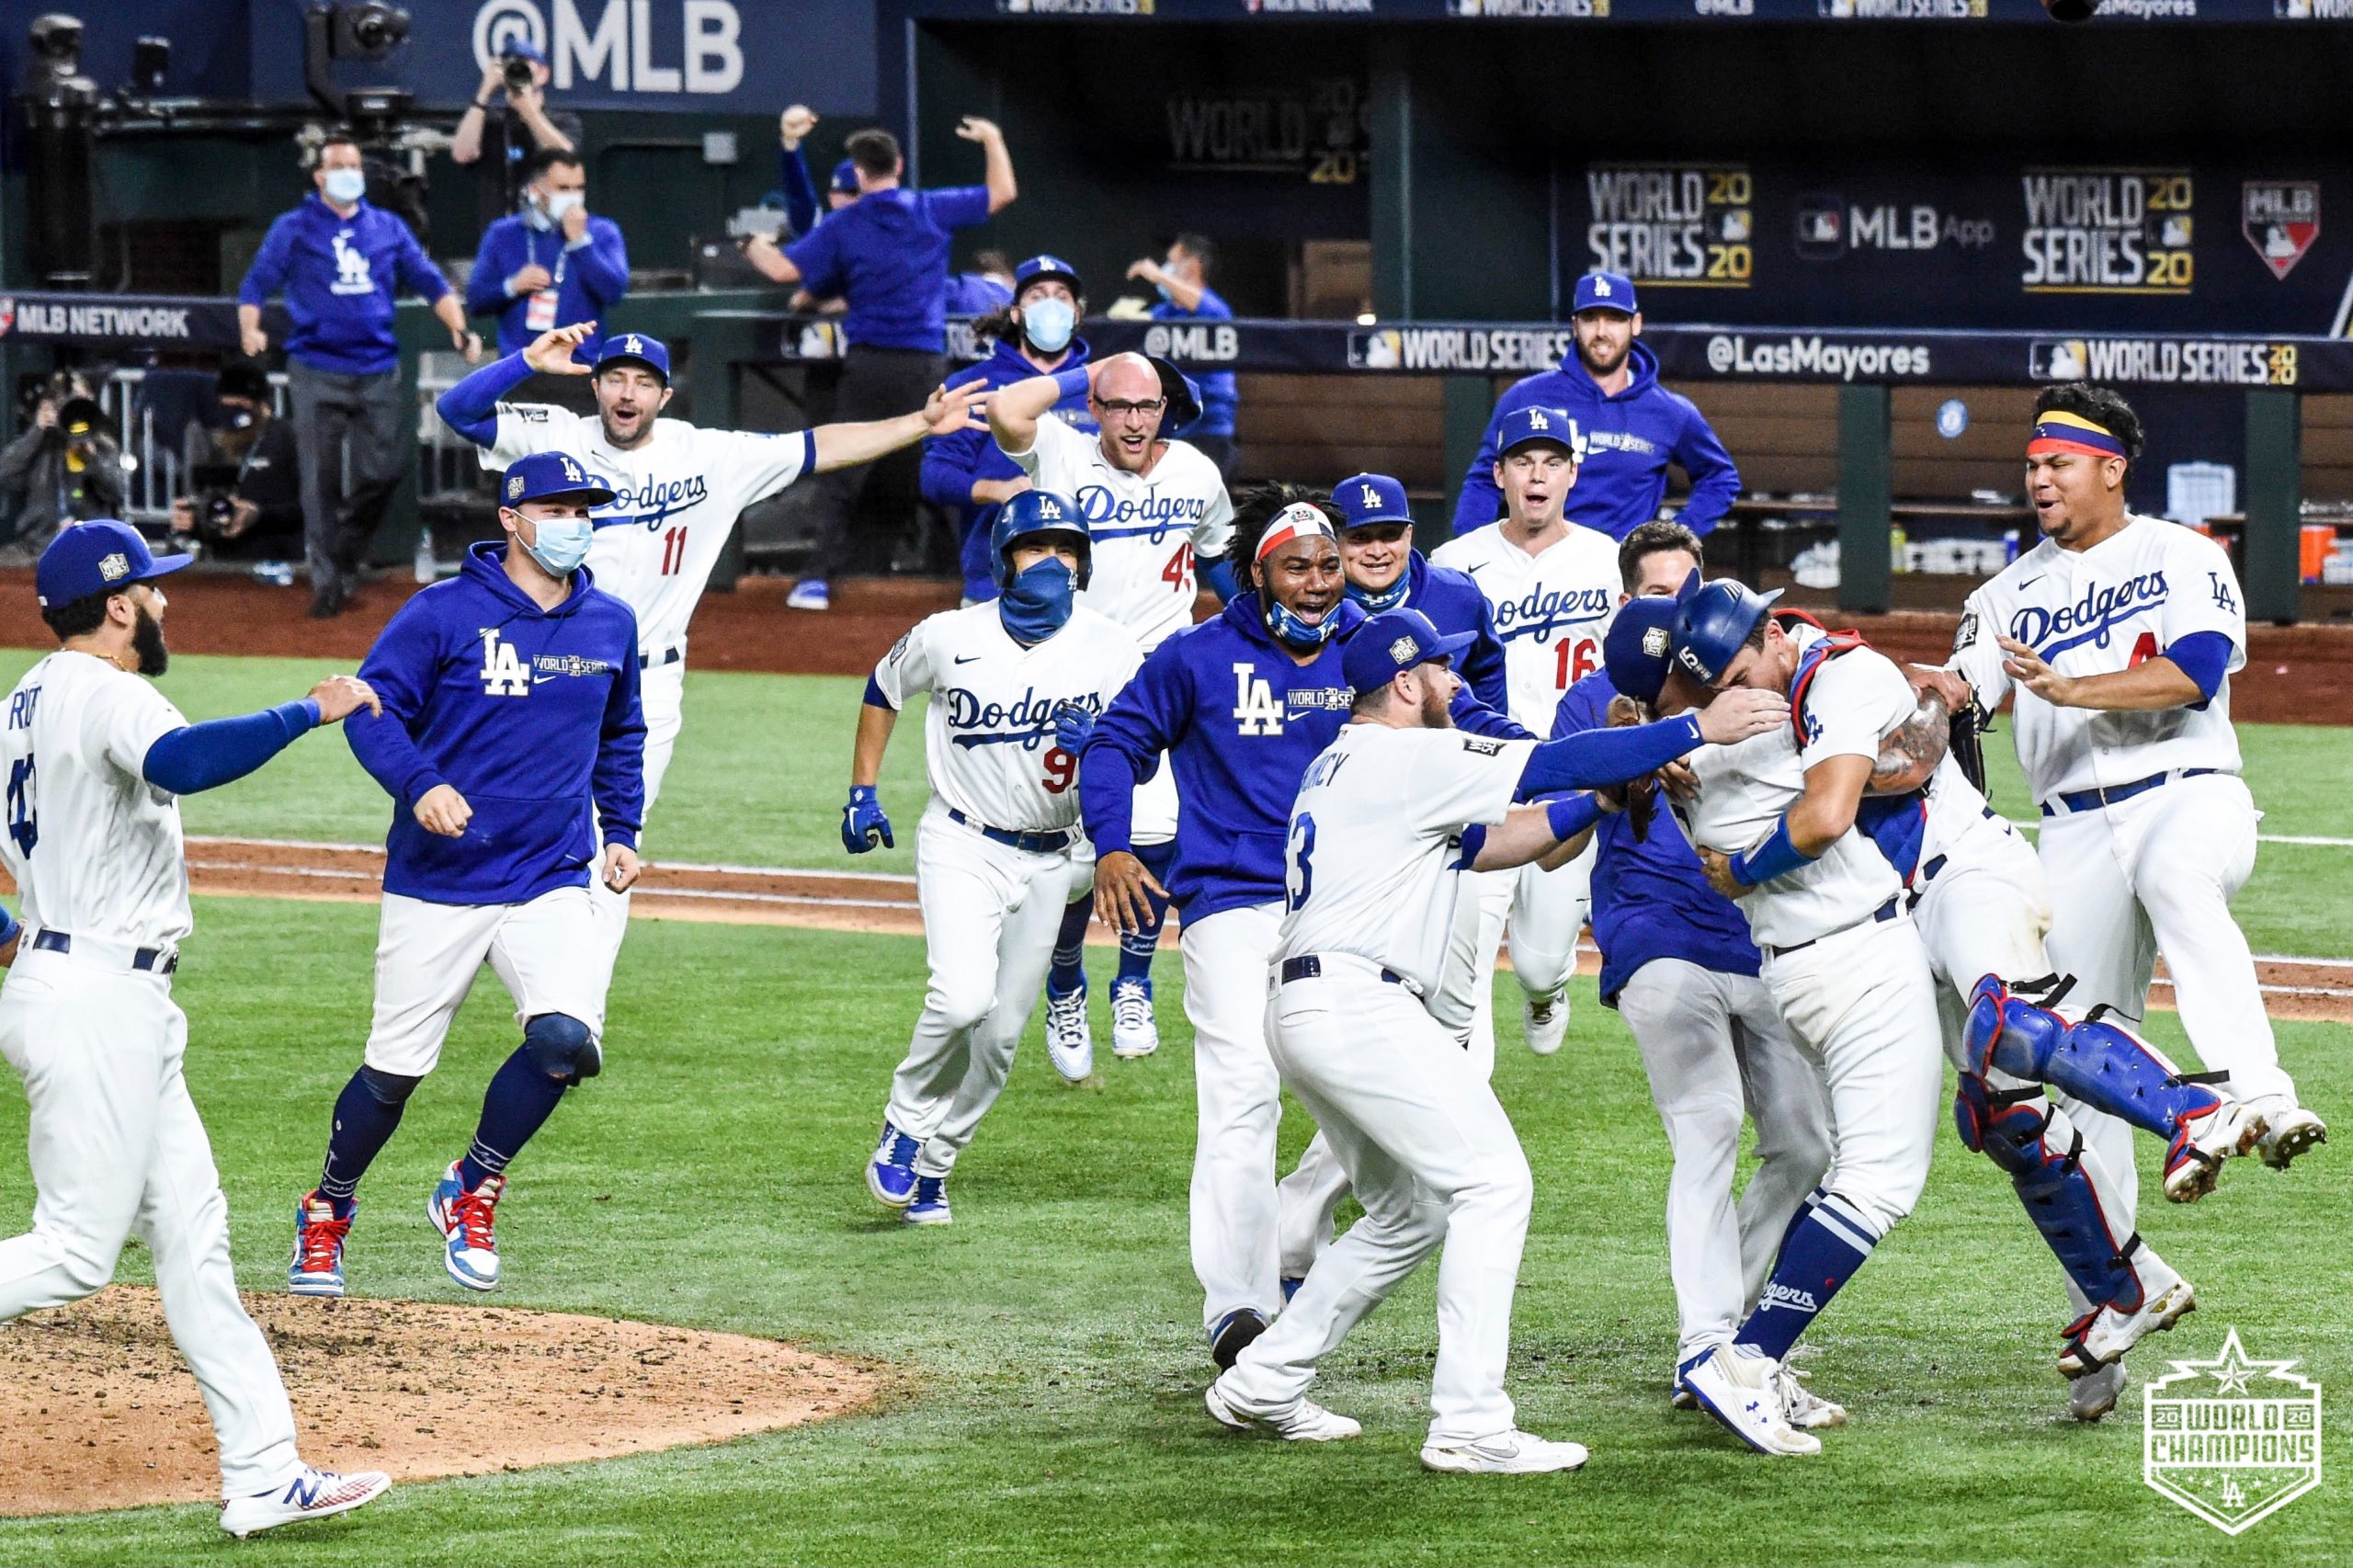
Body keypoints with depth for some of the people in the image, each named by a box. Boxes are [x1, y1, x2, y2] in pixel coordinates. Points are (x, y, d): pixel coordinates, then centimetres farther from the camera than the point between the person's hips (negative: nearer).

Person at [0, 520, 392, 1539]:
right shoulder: (104, 694, -15)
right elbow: (181, 762, -37)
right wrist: (308, 715, -34)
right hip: (96, 1002, -10)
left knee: (190, 1230, 7)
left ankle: (262, 1475, 5)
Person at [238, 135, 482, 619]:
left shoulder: (388, 229, 14)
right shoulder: (293, 229, 6)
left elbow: (429, 281, 13)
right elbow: (256, 284, 2)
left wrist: (459, 328, -2)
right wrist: (250, 330, -18)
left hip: (378, 371, 3)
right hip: (316, 373, -3)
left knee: (384, 471, -3)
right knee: (322, 481, -3)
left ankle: (345, 555, 18)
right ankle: (327, 580, 3)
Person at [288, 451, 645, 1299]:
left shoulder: (610, 624, 9)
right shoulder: (445, 613, -6)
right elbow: (374, 710, -8)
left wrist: (620, 830, 16)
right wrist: (420, 783, -25)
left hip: (550, 885, 3)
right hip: (436, 884, -3)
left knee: (566, 1038, -21)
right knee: (395, 1069, 2)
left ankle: (470, 1193, 4)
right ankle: (326, 1214, 28)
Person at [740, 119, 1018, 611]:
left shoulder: (843, 225, 0)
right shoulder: (933, 210, 3)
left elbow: (784, 269, -4)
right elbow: (1003, 192, 10)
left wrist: (755, 247, 18)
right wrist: (991, 140, 26)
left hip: (869, 363, -1)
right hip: (926, 363, 1)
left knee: (844, 477, 3)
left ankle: (820, 579, -5)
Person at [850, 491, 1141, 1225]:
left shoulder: (1114, 650, -5)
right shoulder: (950, 638, -8)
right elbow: (882, 691, 11)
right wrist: (862, 792, 8)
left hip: (1046, 862, 3)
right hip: (960, 846, -3)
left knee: (1001, 1033, 8)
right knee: (963, 997, -25)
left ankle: (930, 1165, 26)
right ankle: (906, 1123, -1)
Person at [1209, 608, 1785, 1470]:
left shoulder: (1343, 766, 23)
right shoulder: (1410, 758, -6)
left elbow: (1483, 846, 23)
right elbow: (1555, 764, -11)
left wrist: (1609, 793, 17)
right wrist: (1698, 728, -7)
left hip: (1303, 1010, 10)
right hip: (1356, 1002, -10)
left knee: (1411, 1212, 20)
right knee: (1493, 1182, -10)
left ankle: (1261, 1384, 22)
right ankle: (1469, 1424, -17)